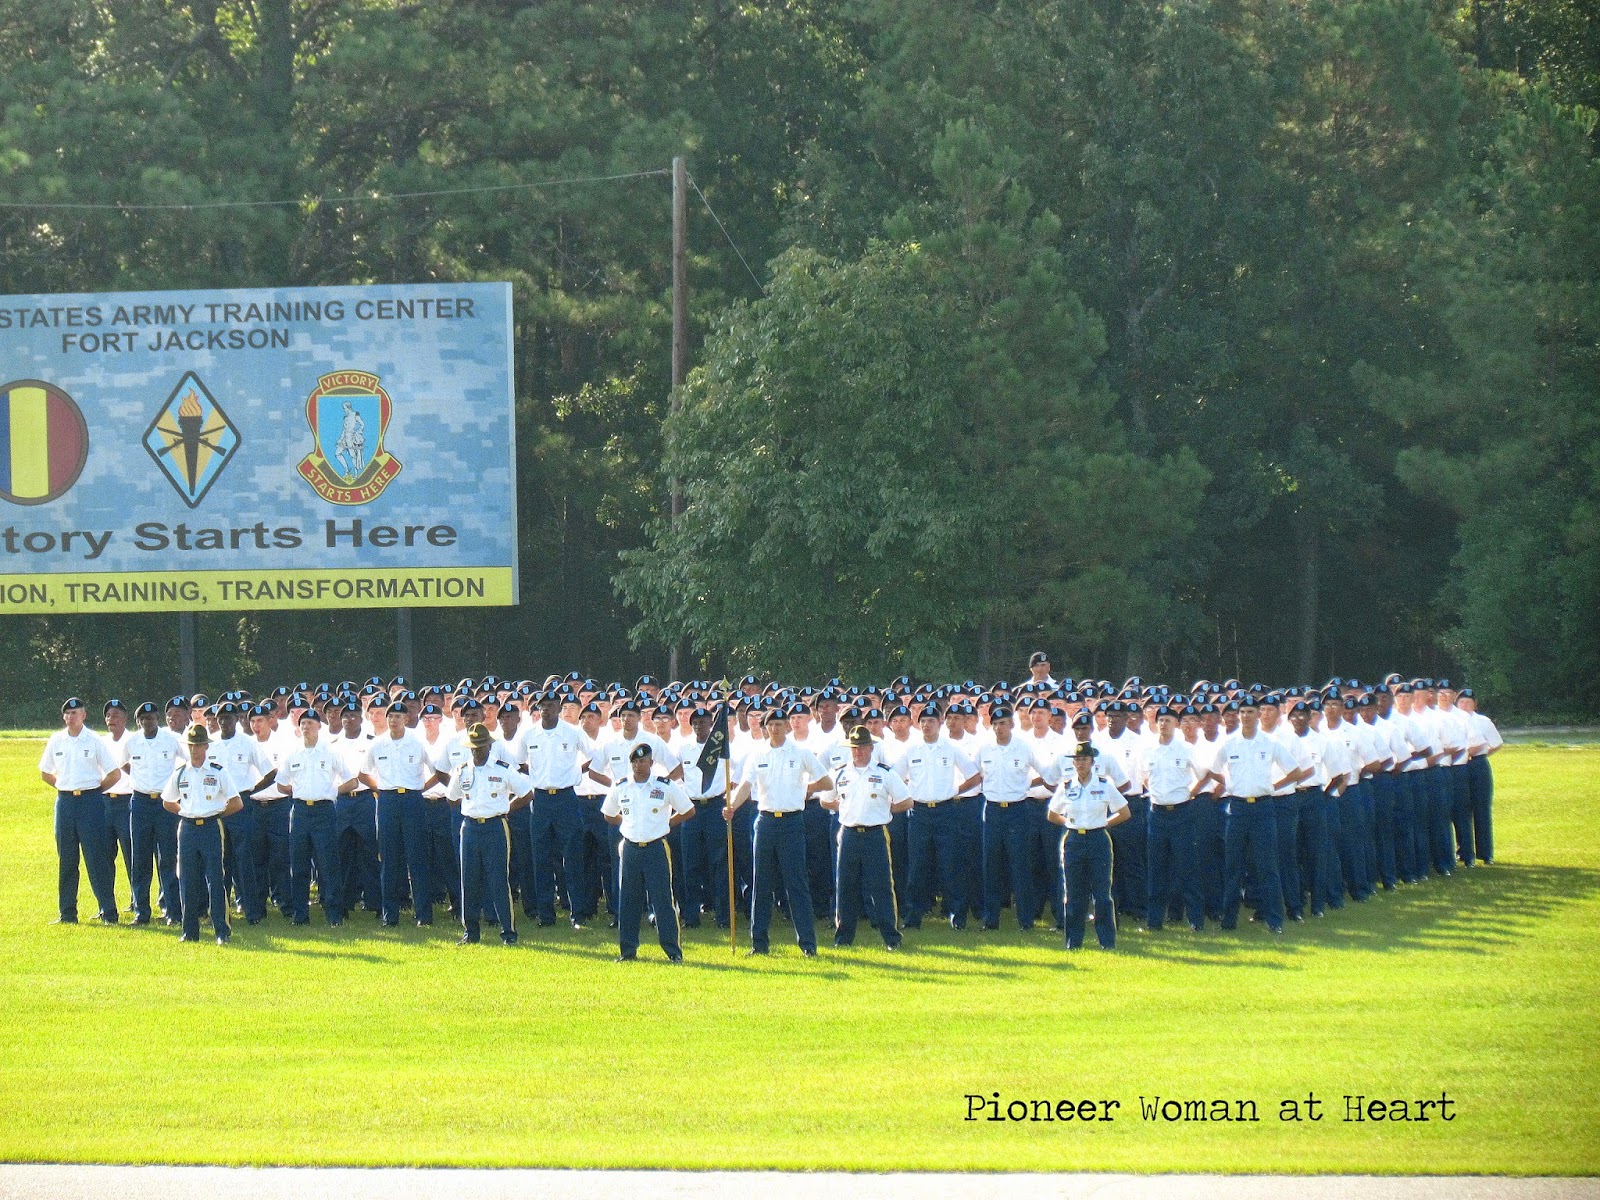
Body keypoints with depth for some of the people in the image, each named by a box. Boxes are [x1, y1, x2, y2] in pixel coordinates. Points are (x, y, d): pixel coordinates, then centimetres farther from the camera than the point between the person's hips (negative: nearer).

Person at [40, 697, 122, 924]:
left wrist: (95, 790, 2)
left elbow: (114, 773, 1)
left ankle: (108, 912, -4)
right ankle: (67, 913, 11)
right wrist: (64, 787, 10)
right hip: (65, 801, 4)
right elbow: (45, 772, 18)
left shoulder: (95, 741, -3)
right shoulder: (56, 741, 7)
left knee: (97, 858, -6)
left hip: (90, 801, -4)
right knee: (66, 860, 6)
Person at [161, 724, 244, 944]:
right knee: (187, 881, 4)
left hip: (211, 827, -3)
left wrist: (217, 814, 2)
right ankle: (190, 931, 11)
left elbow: (237, 803, 1)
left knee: (215, 880, -6)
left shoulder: (218, 771, -2)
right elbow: (167, 802, 20)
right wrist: (186, 812, 9)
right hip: (187, 828, 3)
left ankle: (222, 931, -3)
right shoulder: (180, 773, 8)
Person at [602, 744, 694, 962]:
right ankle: (627, 950, 11)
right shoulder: (620, 788, 6)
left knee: (663, 900, -5)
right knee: (628, 901, 4)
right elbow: (609, 815, 21)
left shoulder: (666, 787, -3)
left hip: (657, 848, -3)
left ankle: (673, 951, -1)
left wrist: (666, 823, 2)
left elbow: (688, 811, 7)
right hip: (630, 849, 3)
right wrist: (627, 824, 10)